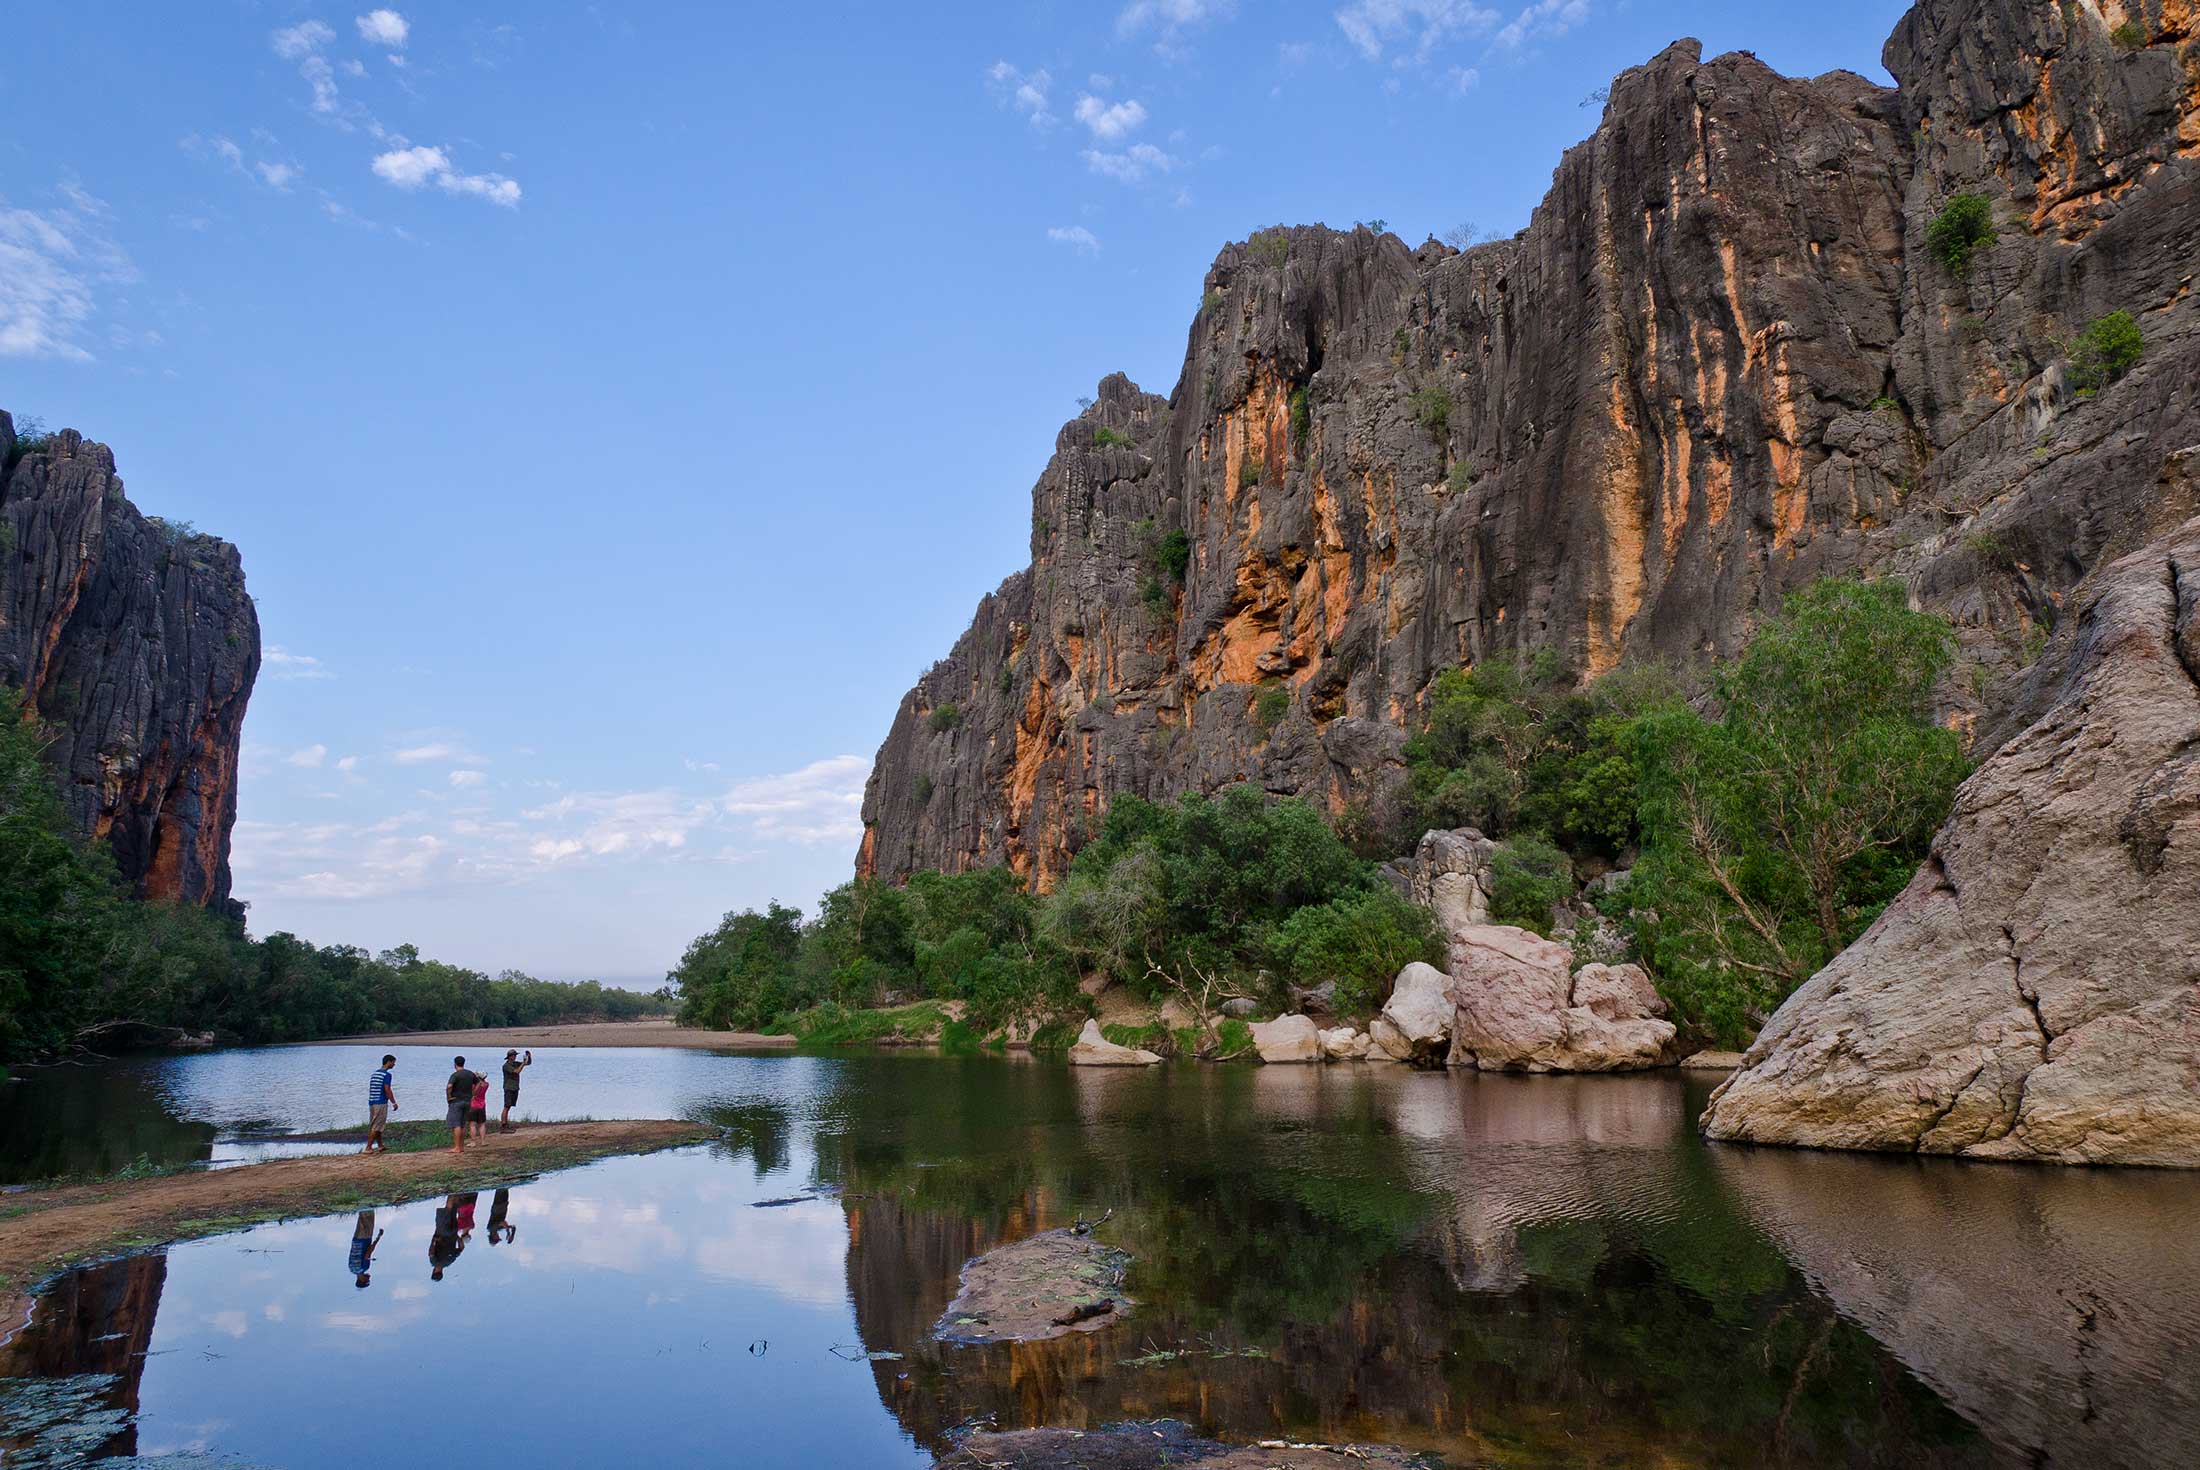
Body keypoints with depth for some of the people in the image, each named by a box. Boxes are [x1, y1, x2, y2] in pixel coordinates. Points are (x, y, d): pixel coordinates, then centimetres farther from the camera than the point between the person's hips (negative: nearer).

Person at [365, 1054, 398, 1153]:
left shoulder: (374, 1073, 13)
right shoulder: (386, 1075, -13)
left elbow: (371, 1089, 17)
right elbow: (387, 1090, -18)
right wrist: (394, 1102, -10)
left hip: (372, 1102, 9)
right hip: (381, 1103, -9)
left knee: (375, 1126, 15)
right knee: (376, 1127, -4)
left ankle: (380, 1146, 25)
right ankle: (368, 1148, -5)